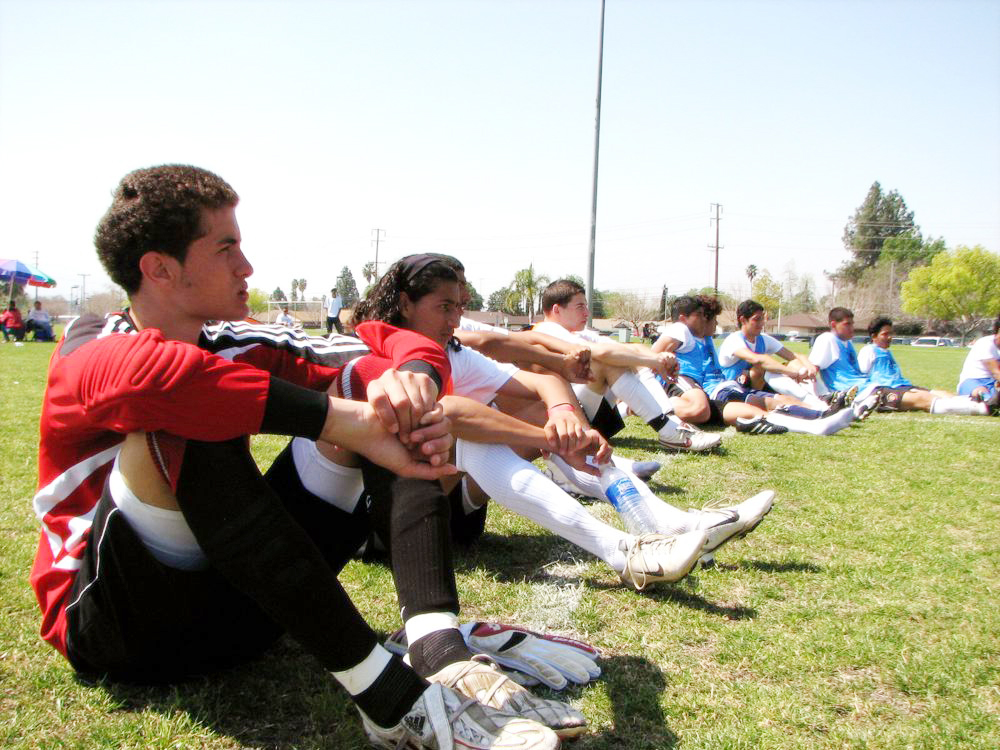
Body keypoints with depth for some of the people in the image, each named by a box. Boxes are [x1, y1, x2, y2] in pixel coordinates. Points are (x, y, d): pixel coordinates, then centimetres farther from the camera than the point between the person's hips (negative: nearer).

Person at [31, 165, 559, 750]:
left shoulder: (233, 347, 4)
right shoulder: (89, 353, -11)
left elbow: (407, 343, -2)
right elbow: (150, 374, -39)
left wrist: (410, 380, -27)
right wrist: (356, 424, -37)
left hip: (231, 606, 5)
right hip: (115, 628, -5)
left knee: (361, 384, -7)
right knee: (180, 430, -34)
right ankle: (387, 695, -35)